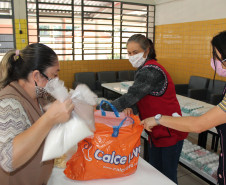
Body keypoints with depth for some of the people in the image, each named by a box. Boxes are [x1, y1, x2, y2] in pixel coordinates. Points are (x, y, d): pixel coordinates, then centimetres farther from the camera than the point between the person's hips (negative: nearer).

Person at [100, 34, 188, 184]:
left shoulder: (150, 71, -23)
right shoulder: (145, 69, 9)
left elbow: (132, 96, -30)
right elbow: (139, 99, 4)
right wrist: (130, 109, -18)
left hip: (170, 132, -9)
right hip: (156, 132, 9)